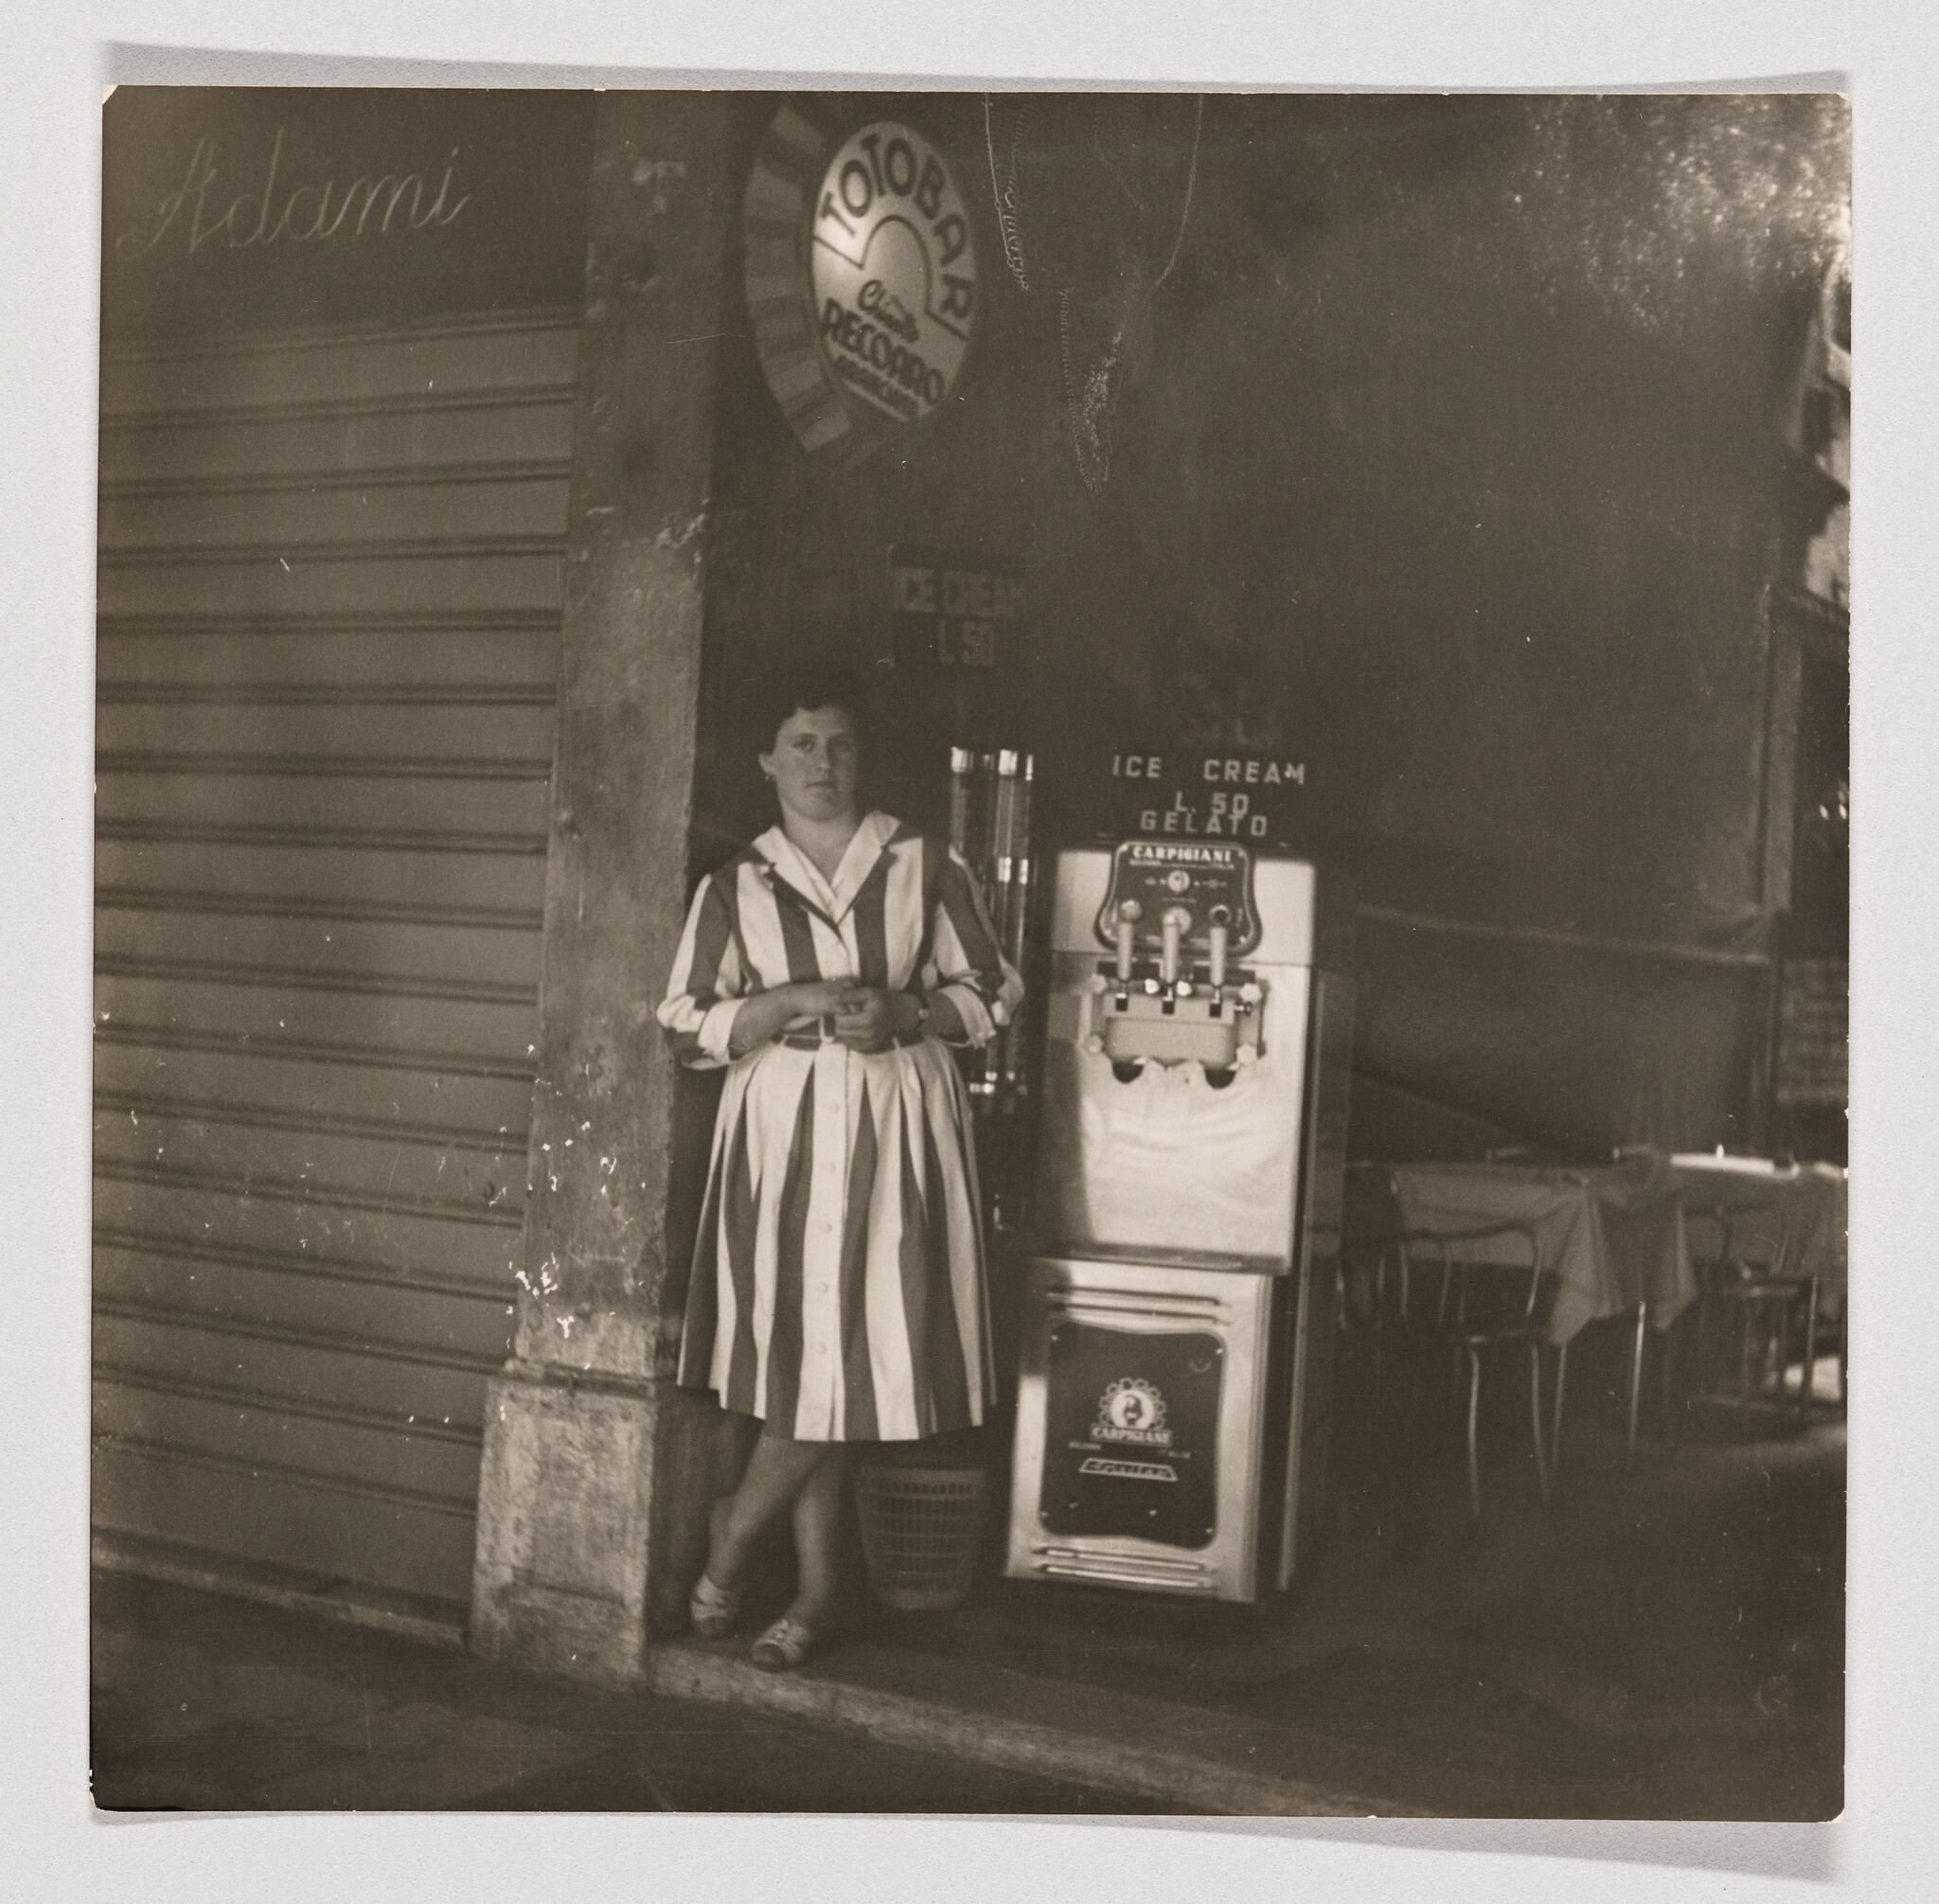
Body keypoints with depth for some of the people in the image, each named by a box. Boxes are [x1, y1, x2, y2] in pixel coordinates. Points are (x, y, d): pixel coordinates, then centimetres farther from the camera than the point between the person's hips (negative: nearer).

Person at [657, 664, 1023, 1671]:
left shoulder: (925, 865, 6)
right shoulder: (734, 887, 7)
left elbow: (991, 991, 7)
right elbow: (687, 1027, 3)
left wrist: (901, 1013, -10)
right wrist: (794, 1001, -11)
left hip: (899, 1129, 0)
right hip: (781, 1131, 0)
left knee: (859, 1353, -5)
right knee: (804, 1358, 0)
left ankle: (737, 1527, 16)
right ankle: (817, 1586, 13)